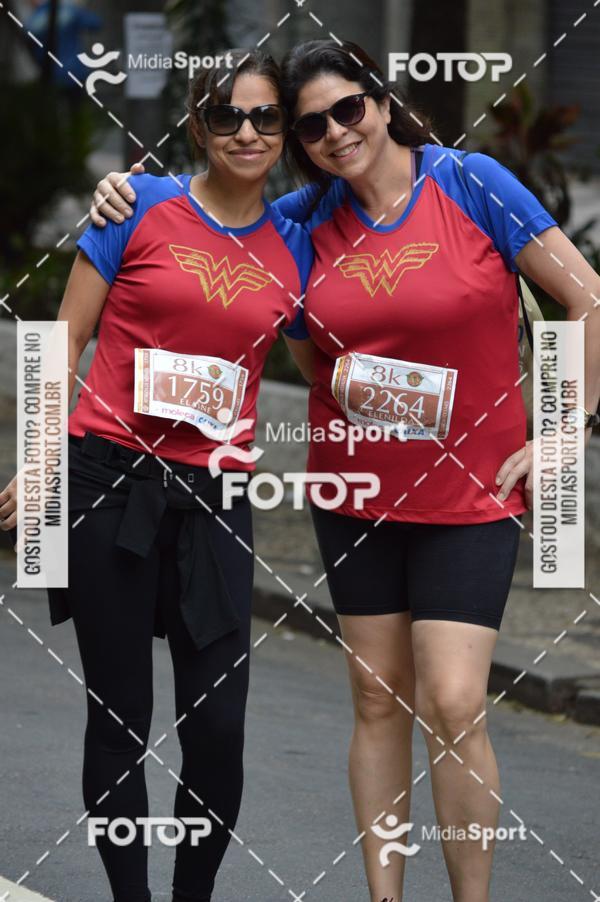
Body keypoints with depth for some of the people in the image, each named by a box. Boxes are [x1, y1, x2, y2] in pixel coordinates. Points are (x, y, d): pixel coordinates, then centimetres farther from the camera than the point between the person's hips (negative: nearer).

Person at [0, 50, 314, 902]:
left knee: (218, 723, -3)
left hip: (215, 499, 2)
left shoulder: (292, 246, 7)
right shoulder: (142, 207, 0)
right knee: (120, 718, 3)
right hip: (112, 481, -2)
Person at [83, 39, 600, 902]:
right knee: (378, 700, 9)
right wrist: (128, 187, -4)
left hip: (467, 496, -4)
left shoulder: (471, 183, -9)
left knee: (453, 706, -11)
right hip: (357, 494, 4)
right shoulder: (314, 216, 2)